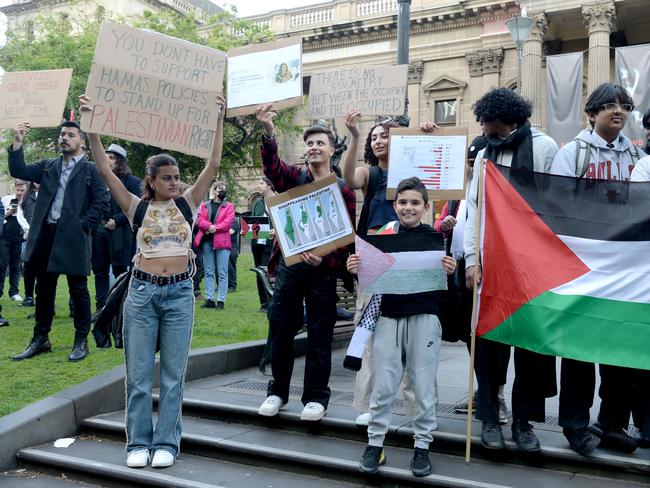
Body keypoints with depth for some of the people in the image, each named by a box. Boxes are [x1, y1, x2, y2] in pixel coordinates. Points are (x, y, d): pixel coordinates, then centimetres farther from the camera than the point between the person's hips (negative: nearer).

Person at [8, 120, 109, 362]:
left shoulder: (90, 169, 0)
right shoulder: (48, 166, 15)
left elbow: (102, 201, -6)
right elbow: (19, 171, 5)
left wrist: (84, 224, -12)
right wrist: (17, 142, -6)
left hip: (73, 237, -5)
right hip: (46, 234, 5)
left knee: (78, 290, 3)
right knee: (44, 289, 12)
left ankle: (81, 341, 13)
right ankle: (40, 339, 24)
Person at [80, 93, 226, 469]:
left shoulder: (187, 204, 6)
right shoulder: (137, 207, 4)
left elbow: (213, 165, 0)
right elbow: (105, 170, -2)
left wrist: (218, 120, -3)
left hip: (180, 293, 0)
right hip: (142, 292, 0)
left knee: (173, 374, 5)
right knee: (139, 373, 4)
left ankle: (167, 443, 14)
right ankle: (139, 442, 16)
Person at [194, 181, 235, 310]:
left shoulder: (229, 206, 9)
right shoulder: (204, 205, 15)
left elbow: (228, 222, -5)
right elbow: (199, 220, 1)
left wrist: (214, 228, -12)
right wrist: (209, 226, -16)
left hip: (222, 241, -3)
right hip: (206, 241, 3)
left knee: (222, 273, -4)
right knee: (208, 272, 6)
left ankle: (221, 301, -2)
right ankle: (210, 299, 11)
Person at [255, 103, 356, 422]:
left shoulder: (343, 189, 3)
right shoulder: (293, 178, 7)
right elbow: (271, 166, -15)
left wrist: (326, 261, -16)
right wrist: (268, 133, -32)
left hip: (323, 269, -1)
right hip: (288, 264, 2)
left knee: (319, 335, 4)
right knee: (280, 329, 7)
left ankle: (316, 396, 17)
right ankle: (277, 391, 23)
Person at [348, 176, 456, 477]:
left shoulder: (435, 237, -1)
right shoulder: (383, 235, 4)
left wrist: (449, 272, -19)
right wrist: (355, 270, -10)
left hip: (424, 319, -1)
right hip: (389, 317, 2)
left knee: (423, 387, 6)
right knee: (382, 386, 6)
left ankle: (422, 446, 21)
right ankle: (375, 443, 20)